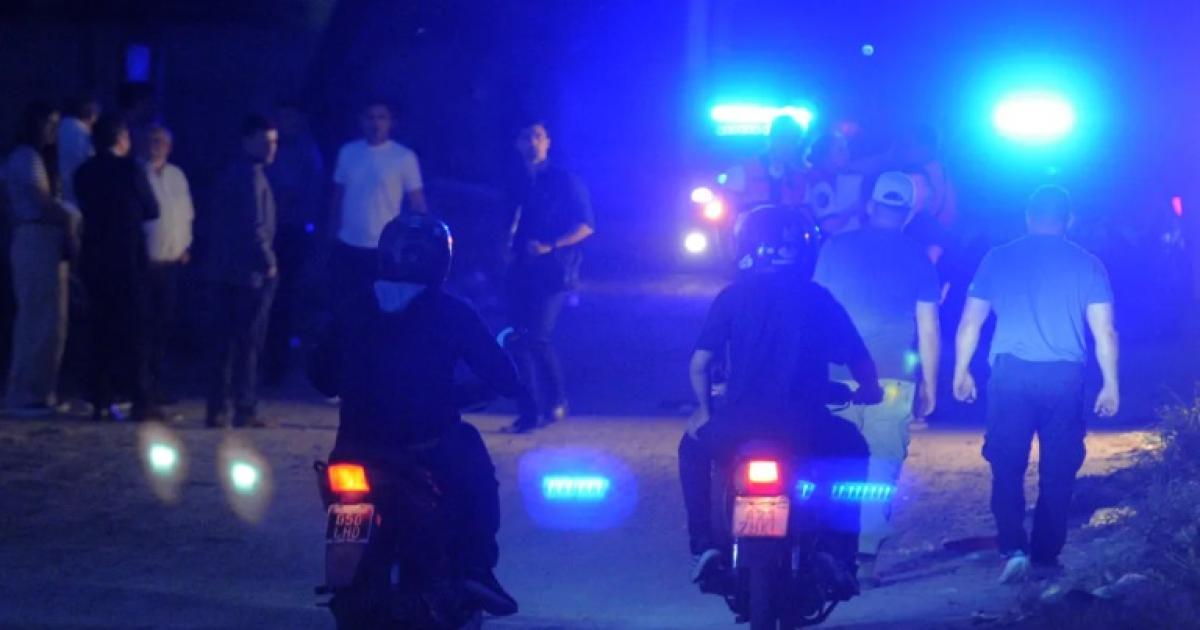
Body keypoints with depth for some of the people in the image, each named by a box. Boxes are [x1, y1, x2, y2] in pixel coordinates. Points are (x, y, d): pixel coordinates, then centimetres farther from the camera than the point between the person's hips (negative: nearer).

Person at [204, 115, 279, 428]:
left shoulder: (230, 174, 15)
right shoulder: (252, 175, -12)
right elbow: (254, 226, -19)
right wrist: (268, 262, -12)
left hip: (223, 272, 8)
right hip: (249, 273, -8)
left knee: (223, 343, 9)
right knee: (248, 344, -3)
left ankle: (217, 409, 9)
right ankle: (245, 410, -2)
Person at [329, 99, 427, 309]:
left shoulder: (405, 157, -5)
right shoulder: (347, 152, 5)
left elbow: (417, 203, -3)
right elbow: (338, 196, 12)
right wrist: (332, 236, 10)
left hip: (384, 248, -3)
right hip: (347, 246, 3)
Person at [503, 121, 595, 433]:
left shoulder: (565, 181, -1)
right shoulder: (521, 186, 17)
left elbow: (586, 226, -6)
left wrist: (550, 246, -16)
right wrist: (509, 248, 4)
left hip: (553, 271, -7)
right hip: (523, 272, 7)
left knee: (537, 337, -18)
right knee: (521, 340, 5)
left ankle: (556, 402, -6)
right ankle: (533, 409, 15)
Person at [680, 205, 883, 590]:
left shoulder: (732, 296, 9)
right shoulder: (817, 298, 10)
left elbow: (700, 363, 6)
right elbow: (859, 361, 9)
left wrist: (705, 409, 25)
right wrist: (868, 388, 32)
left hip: (739, 424, 0)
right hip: (804, 427, 0)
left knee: (694, 448, 33)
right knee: (852, 451, 31)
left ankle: (704, 545, 20)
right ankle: (840, 559, 23)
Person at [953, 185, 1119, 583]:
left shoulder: (998, 259, 6)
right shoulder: (1087, 265, 4)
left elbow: (970, 322, 8)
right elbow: (1104, 332, 2)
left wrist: (961, 372, 17)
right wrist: (1111, 384, 9)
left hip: (1011, 374, 0)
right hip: (1064, 378, 0)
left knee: (1007, 467, 5)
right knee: (1057, 472, 8)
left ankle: (1014, 548, -10)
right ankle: (1045, 557, 9)